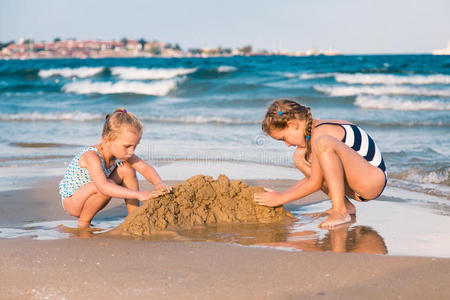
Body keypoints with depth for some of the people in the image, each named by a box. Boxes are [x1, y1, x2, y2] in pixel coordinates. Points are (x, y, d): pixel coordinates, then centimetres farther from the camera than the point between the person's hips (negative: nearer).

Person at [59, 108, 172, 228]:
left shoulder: (121, 152, -11)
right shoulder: (92, 156, -34)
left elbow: (145, 167, -12)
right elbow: (103, 187, -47)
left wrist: (159, 183, -34)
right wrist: (138, 194, -53)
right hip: (71, 201, -7)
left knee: (126, 169, -9)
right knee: (109, 184, -34)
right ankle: (83, 222, -14)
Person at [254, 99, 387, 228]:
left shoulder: (320, 133, -19)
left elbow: (315, 183, -17)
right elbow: (312, 177, 16)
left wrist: (280, 198, -11)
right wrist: (281, 195, 9)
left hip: (373, 179, -10)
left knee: (323, 143, -30)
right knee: (300, 156, 4)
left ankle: (340, 211, -27)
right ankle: (345, 206, 1)